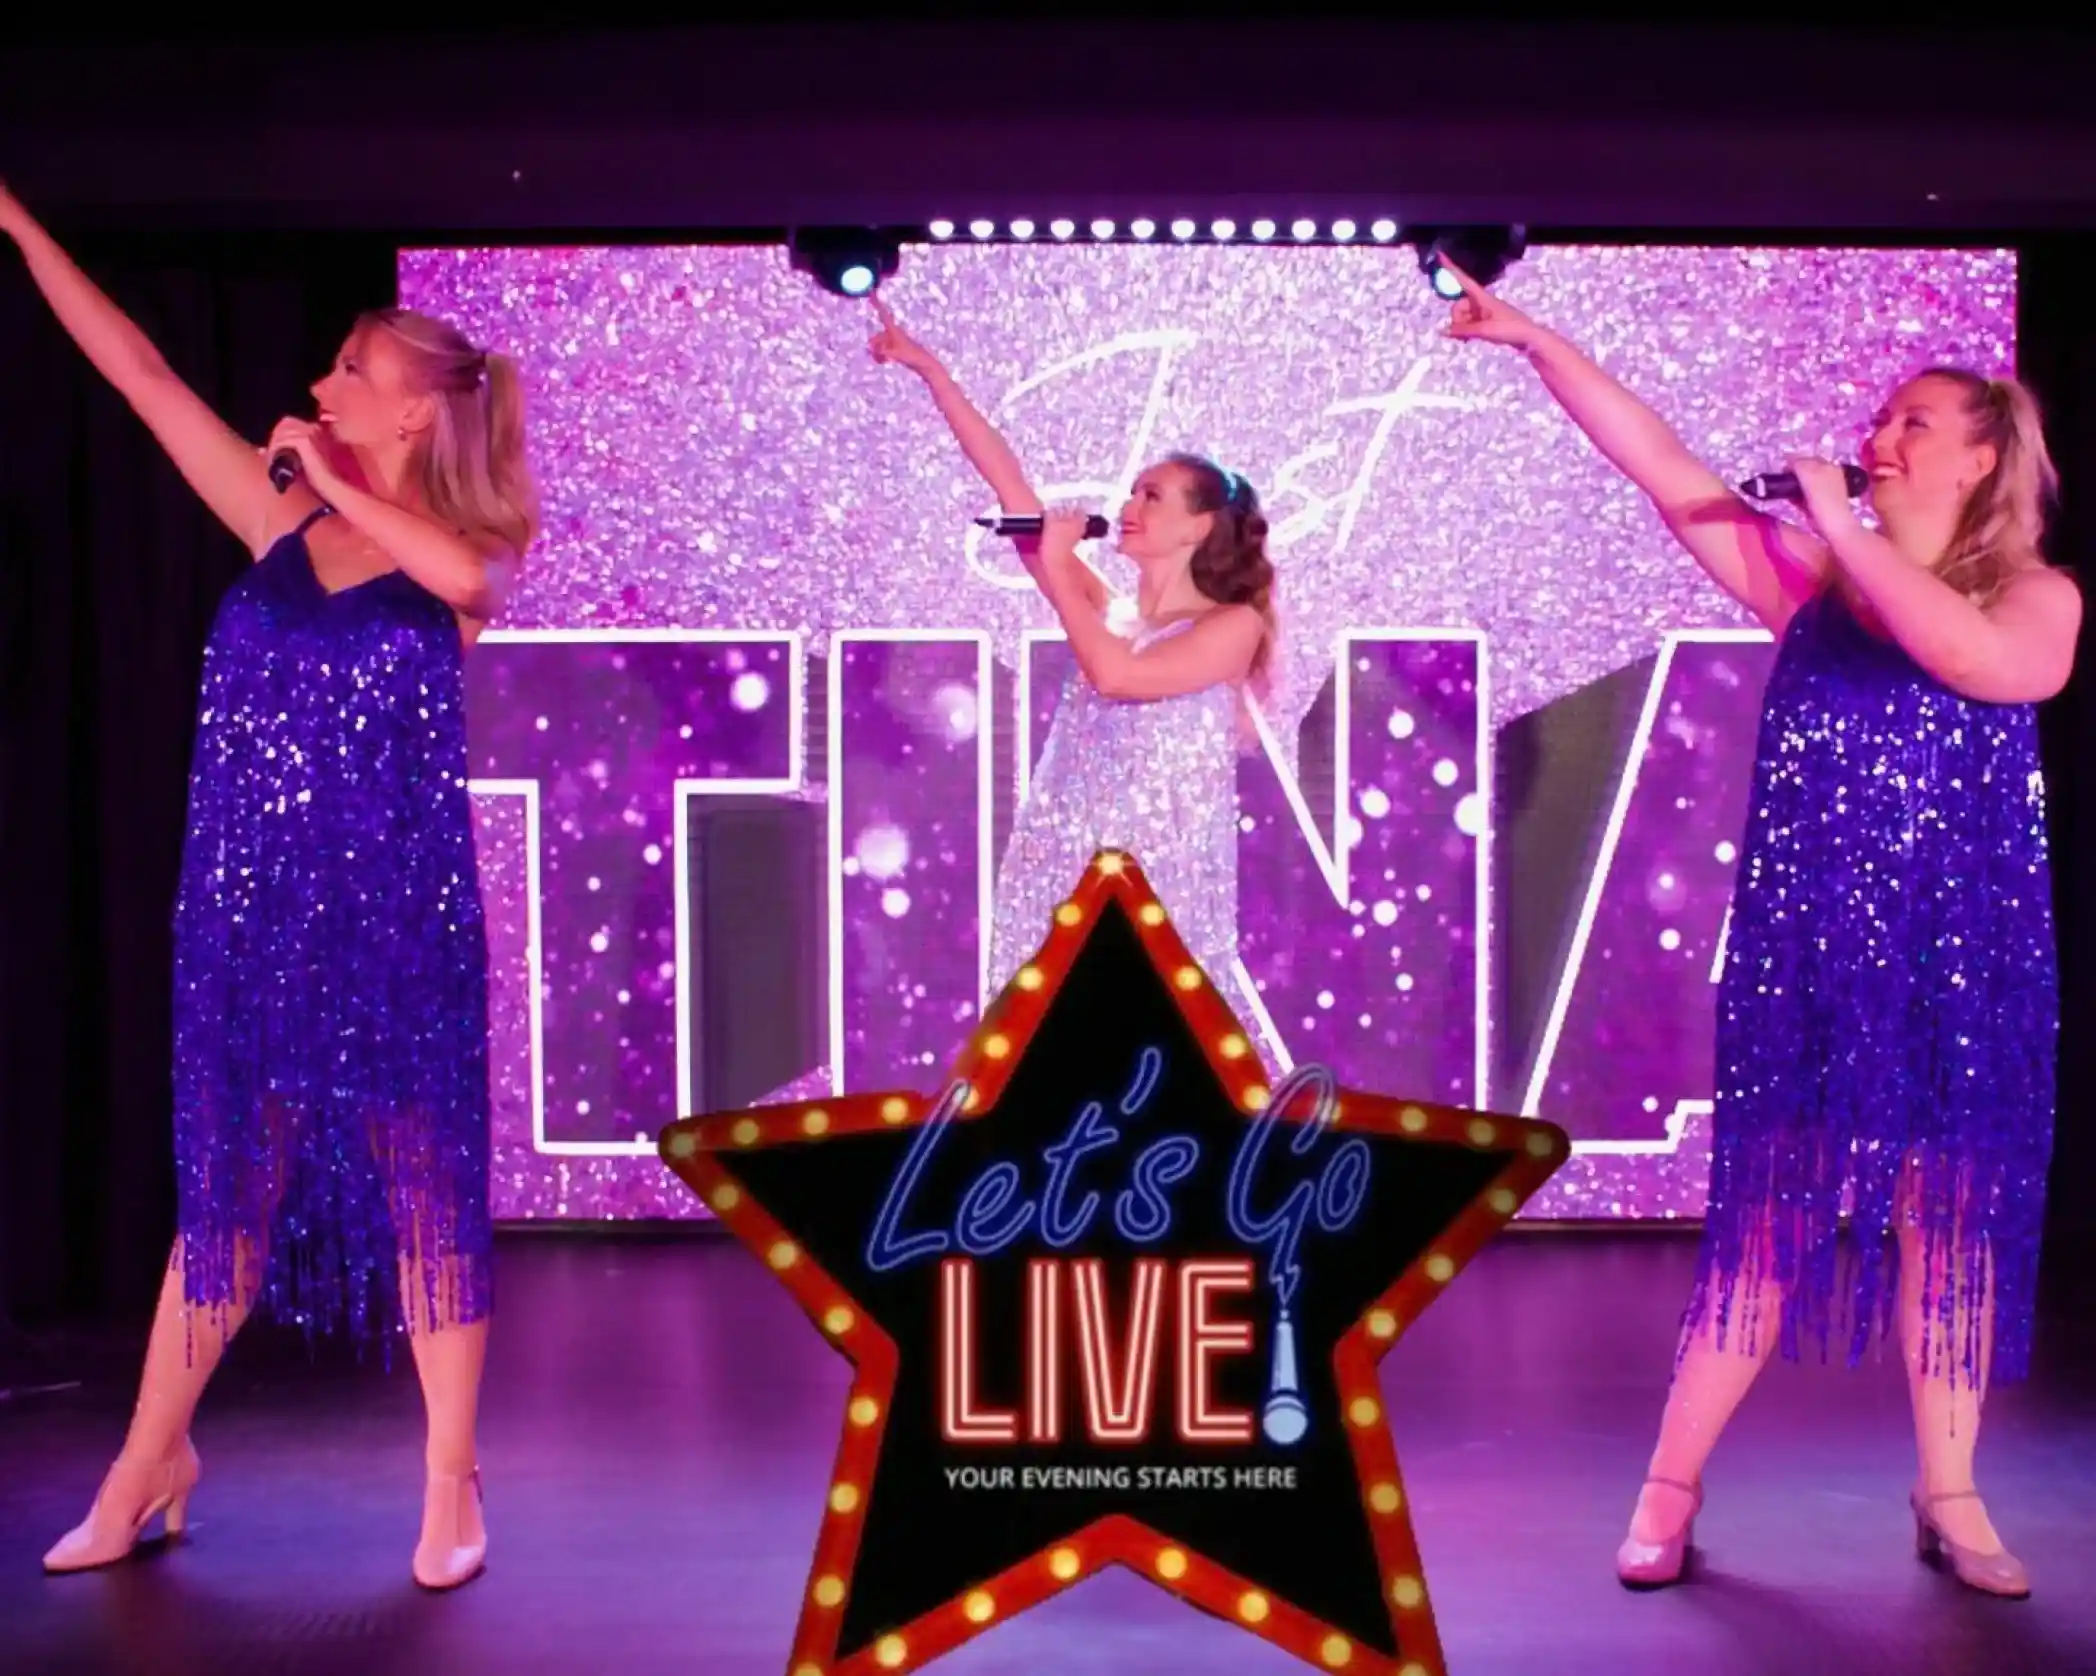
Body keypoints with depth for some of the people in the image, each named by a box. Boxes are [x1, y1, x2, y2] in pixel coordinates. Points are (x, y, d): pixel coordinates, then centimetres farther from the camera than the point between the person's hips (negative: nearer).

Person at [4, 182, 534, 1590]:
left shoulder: (463, 553, -2)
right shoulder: (279, 519, 6)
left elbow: (460, 574, -28)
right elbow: (135, 366, 6)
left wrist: (333, 481, -17)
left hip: (397, 911, -3)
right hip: (255, 909, 4)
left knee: (422, 1182, 3)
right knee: (225, 1175, 13)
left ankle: (453, 1483, 13)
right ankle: (150, 1463, 24)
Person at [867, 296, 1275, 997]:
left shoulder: (1234, 625, -2)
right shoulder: (1103, 607, 10)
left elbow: (1113, 675, -18)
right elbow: (1009, 485, 7)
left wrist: (1055, 567, -7)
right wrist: (931, 371, 5)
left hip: (1162, 884, -5)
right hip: (1065, 873, 5)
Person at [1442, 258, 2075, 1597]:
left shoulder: (2038, 597, 0)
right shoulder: (1809, 576, 4)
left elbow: (1977, 659, -23)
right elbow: (1664, 468, -2)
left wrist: (1850, 529, -18)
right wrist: (1535, 341, -6)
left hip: (1963, 961, 0)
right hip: (1804, 956, 1)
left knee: (1954, 1222, 7)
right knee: (1763, 1217, 4)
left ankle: (1951, 1498, 20)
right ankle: (1672, 1489, 9)